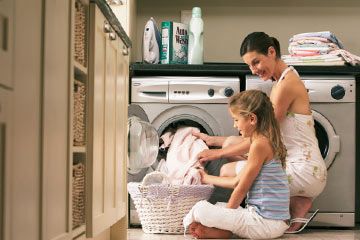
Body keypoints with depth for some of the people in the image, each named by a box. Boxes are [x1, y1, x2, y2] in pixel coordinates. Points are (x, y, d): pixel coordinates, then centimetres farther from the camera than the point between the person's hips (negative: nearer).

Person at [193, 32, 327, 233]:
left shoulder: (287, 83, -15)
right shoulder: (281, 82, 15)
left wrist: (218, 153, -5)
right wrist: (214, 140, 15)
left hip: (304, 171, -10)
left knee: (228, 171, -11)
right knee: (231, 143, 9)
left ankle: (297, 204, 0)